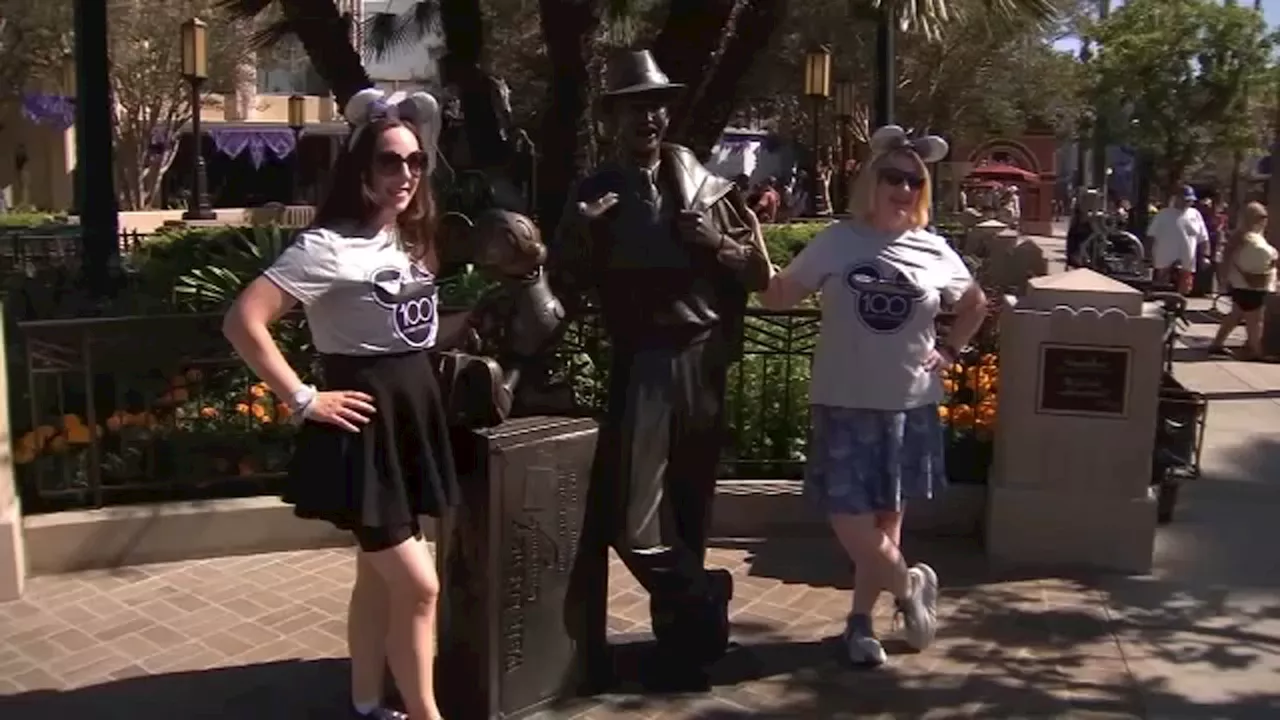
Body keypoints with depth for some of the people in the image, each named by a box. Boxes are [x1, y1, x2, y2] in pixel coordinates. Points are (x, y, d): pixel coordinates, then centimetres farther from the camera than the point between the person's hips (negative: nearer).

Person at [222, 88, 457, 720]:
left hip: (413, 416, 8)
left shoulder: (411, 239, 9)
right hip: (366, 425, -8)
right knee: (418, 585, -6)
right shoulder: (327, 246, -16)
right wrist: (303, 399, -20)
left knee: (380, 577, 16)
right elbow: (243, 321, -22)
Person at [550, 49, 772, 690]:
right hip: (641, 367, -1)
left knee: (689, 510, 11)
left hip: (702, 364, 2)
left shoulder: (706, 187, 6)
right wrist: (577, 232, -18)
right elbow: (564, 287, -2)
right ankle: (704, 598, 14)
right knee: (630, 517, -11)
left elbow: (758, 273, 8)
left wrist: (716, 243, -11)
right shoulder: (593, 194, 4)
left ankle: (682, 638, 28)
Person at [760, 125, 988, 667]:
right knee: (849, 521, -7)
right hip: (845, 403, -2)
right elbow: (777, 298, -4)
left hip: (909, 406, 2)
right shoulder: (837, 242, -4)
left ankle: (861, 620, 29)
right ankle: (910, 586, 22)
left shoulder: (935, 252, 3)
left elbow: (975, 305, 20)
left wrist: (949, 351, 7)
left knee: (887, 517, 11)